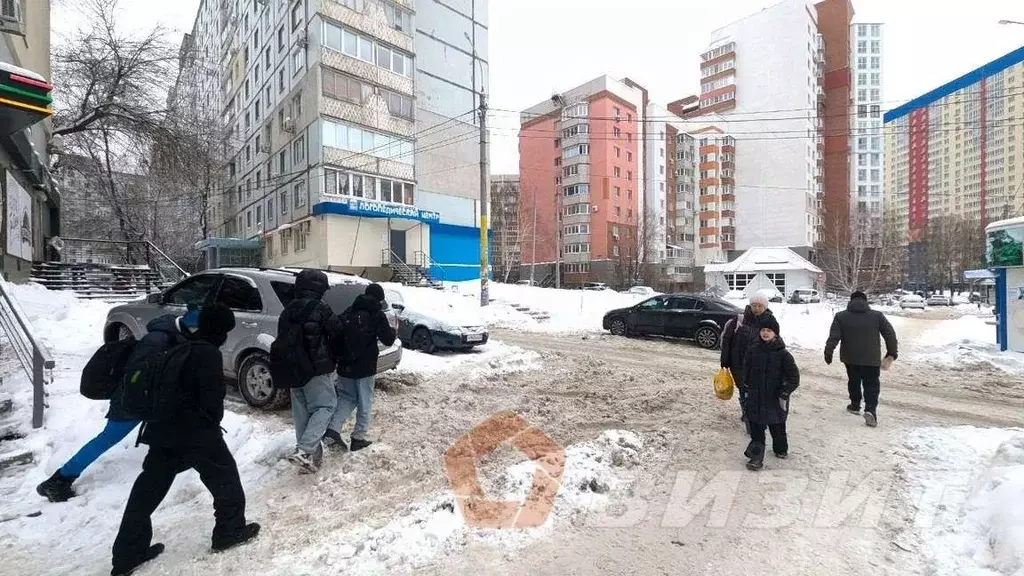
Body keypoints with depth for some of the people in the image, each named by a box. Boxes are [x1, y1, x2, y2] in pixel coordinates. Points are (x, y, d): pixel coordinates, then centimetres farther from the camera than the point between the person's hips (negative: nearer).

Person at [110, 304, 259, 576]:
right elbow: (212, 398, -18)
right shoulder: (209, 354, -18)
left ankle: (127, 554, 25)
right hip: (197, 431, -8)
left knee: (148, 488, 16)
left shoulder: (175, 346, 8)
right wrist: (213, 423, 0)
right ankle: (230, 531, 20)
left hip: (163, 429, 8)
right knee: (224, 478, 9)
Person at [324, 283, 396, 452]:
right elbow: (388, 339, -6)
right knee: (364, 402, 8)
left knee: (346, 397, 17)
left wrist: (340, 355, 16)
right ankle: (358, 438, 12)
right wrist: (392, 330, 14)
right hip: (364, 366, -5)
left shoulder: (349, 311, 9)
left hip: (345, 365, 5)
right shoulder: (377, 315, -7)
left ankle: (332, 430, 1)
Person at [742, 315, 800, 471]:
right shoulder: (753, 350, -3)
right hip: (755, 398, 2)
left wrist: (784, 394, -13)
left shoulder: (783, 354, -12)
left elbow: (794, 377, -8)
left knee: (777, 428, 16)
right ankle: (756, 457, 13)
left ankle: (781, 449, 42)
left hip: (775, 400, -2)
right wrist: (747, 389, 10)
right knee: (756, 429, 4)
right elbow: (746, 371, 10)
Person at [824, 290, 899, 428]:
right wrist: (891, 353, 12)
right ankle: (870, 410, -10)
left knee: (854, 382, 19)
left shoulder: (841, 316, -2)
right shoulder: (877, 315, 1)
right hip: (871, 358, -1)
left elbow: (833, 337, -8)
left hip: (851, 358, 1)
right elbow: (890, 334, 3)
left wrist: (828, 352, -7)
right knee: (872, 385, 6)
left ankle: (855, 406, 29)